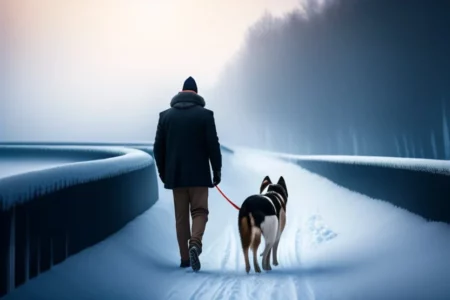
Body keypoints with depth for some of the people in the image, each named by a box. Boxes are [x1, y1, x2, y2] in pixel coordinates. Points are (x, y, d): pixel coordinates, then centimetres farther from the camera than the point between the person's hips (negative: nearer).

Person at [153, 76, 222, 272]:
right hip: (198, 174, -2)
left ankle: (185, 257, 9)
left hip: (175, 175, 2)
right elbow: (213, 145, -6)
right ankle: (195, 243, -23)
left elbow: (158, 148, 5)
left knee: (181, 216, 9)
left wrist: (163, 173, 14)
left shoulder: (166, 115, 4)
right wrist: (217, 171, 2)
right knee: (199, 211, 3)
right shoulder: (205, 114, -4)